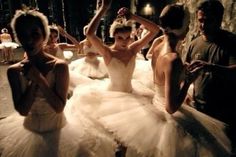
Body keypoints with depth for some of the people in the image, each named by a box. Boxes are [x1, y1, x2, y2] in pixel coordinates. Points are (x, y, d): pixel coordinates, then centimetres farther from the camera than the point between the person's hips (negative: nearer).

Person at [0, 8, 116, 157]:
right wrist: (33, 81, -21)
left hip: (58, 130, -2)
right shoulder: (14, 71, -8)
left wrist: (39, 78, -24)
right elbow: (22, 111, -11)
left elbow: (59, 107, -18)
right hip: (29, 132, 3)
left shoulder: (59, 66, -17)